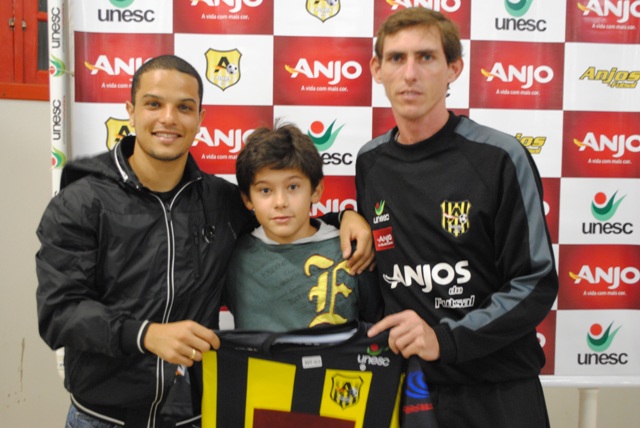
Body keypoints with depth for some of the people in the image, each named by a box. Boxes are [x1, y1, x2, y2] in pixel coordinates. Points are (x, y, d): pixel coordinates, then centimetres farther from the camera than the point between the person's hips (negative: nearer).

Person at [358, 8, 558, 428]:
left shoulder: (500, 157, -13)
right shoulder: (370, 160, 1)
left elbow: (536, 284, -12)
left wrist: (446, 338, -21)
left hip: (496, 389, -3)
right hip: (403, 383, 4)